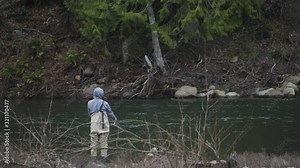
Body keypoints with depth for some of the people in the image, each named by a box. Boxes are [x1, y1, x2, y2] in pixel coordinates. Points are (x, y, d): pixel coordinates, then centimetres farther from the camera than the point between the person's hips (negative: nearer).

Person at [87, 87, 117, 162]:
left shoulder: (90, 103, 2)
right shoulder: (105, 104, -3)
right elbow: (110, 114, 9)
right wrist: (114, 119, 29)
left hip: (94, 126, 1)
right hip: (103, 126, -1)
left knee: (94, 142, 5)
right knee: (103, 142, 4)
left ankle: (93, 157, 3)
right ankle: (103, 157, 3)